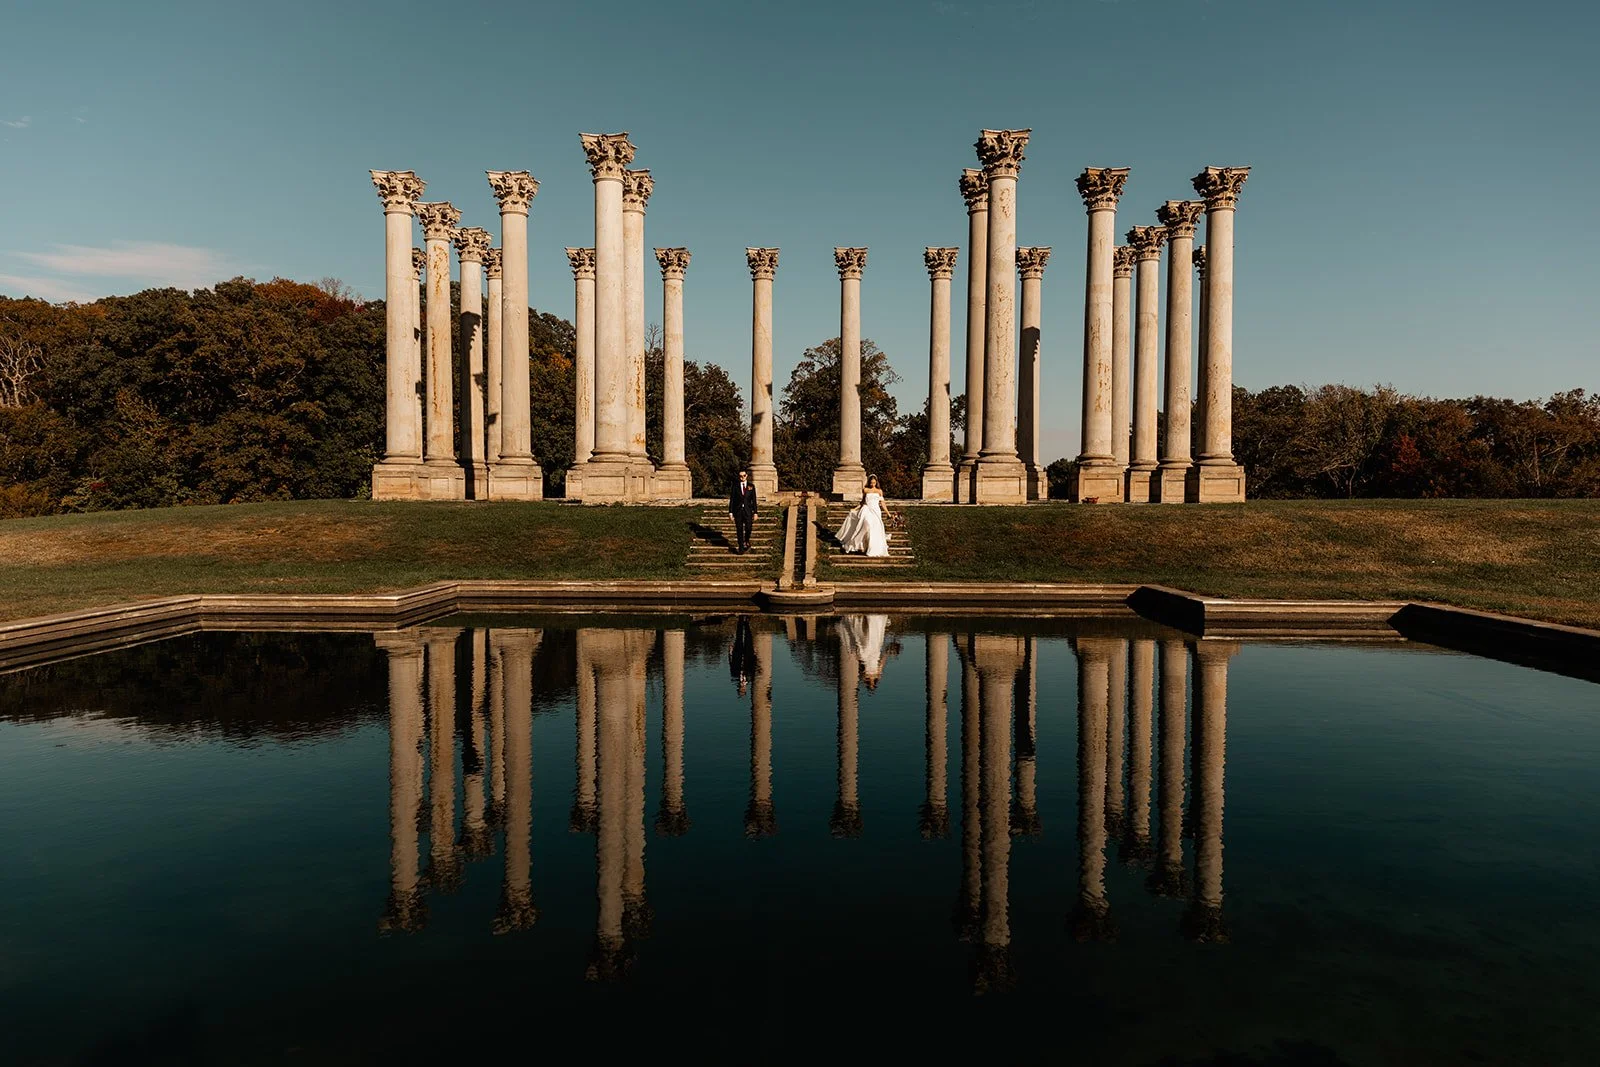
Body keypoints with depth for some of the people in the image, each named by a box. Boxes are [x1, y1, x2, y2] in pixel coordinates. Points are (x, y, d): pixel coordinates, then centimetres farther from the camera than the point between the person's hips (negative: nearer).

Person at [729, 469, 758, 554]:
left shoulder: (751, 486, 4)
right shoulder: (735, 485, 1)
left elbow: (754, 500, 5)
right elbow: (732, 499, 1)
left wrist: (755, 513, 1)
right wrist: (730, 512, -4)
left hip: (748, 510, 0)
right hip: (738, 511, 0)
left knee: (748, 528, -6)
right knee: (739, 530, 1)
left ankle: (746, 542, 24)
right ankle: (741, 548, 11)